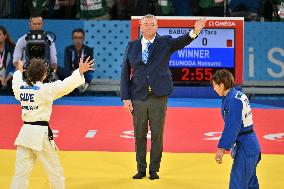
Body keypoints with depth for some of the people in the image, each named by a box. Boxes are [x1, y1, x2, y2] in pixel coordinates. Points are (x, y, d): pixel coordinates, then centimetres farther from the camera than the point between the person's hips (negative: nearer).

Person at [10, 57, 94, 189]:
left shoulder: (21, 88, 5)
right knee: (55, 171, 9)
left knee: (21, 172, 7)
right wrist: (80, 72, -31)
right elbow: (64, 86, -27)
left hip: (25, 133, 6)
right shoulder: (45, 89, -14)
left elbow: (16, 82, 29)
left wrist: (19, 71, 48)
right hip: (41, 134, -6)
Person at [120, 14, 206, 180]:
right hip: (138, 98, 1)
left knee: (157, 135, 4)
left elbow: (181, 42, -18)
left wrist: (195, 32, -39)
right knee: (139, 135, 9)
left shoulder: (165, 42, 2)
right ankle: (141, 169, 21)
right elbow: (125, 73, 6)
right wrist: (126, 98, -1)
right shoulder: (132, 46, 6)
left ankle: (154, 169, 15)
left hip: (158, 98, -1)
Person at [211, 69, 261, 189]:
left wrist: (222, 149, -23)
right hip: (251, 146, 10)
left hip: (245, 149, -10)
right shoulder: (238, 95, 11)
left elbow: (232, 127, -24)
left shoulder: (234, 101, -19)